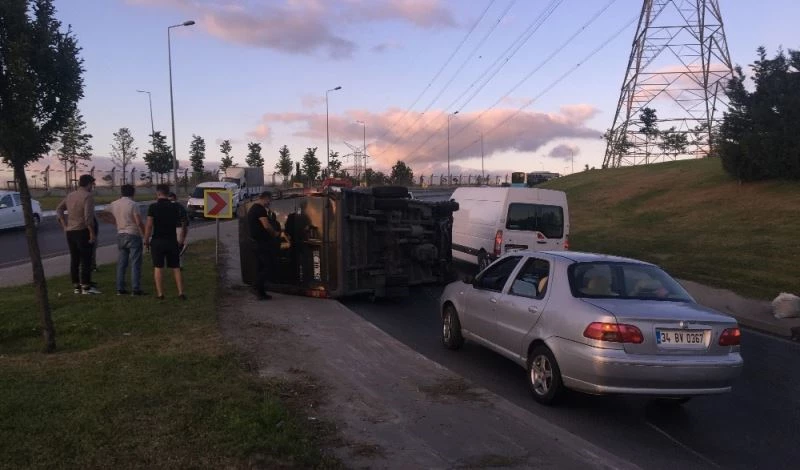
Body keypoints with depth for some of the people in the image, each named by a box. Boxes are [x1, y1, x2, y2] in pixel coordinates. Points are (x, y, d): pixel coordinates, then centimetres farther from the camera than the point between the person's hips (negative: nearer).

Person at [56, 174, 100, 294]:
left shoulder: (70, 195, 13)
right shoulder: (88, 196, -11)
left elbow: (59, 210, 14)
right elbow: (88, 216, -20)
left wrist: (64, 226, 11)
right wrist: (92, 233, -16)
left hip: (70, 232, 7)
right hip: (82, 231, -7)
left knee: (74, 259, 11)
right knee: (86, 259, -2)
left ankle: (76, 286, 16)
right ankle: (86, 286, -2)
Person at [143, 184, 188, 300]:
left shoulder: (153, 207, -8)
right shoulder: (175, 207, 2)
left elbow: (149, 225, -13)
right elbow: (183, 225, 5)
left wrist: (146, 241, -3)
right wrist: (182, 238, 18)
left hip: (157, 241, -3)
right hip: (172, 241, 3)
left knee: (158, 268, 4)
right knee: (176, 268, 7)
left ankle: (160, 293, 5)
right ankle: (181, 293, 5)